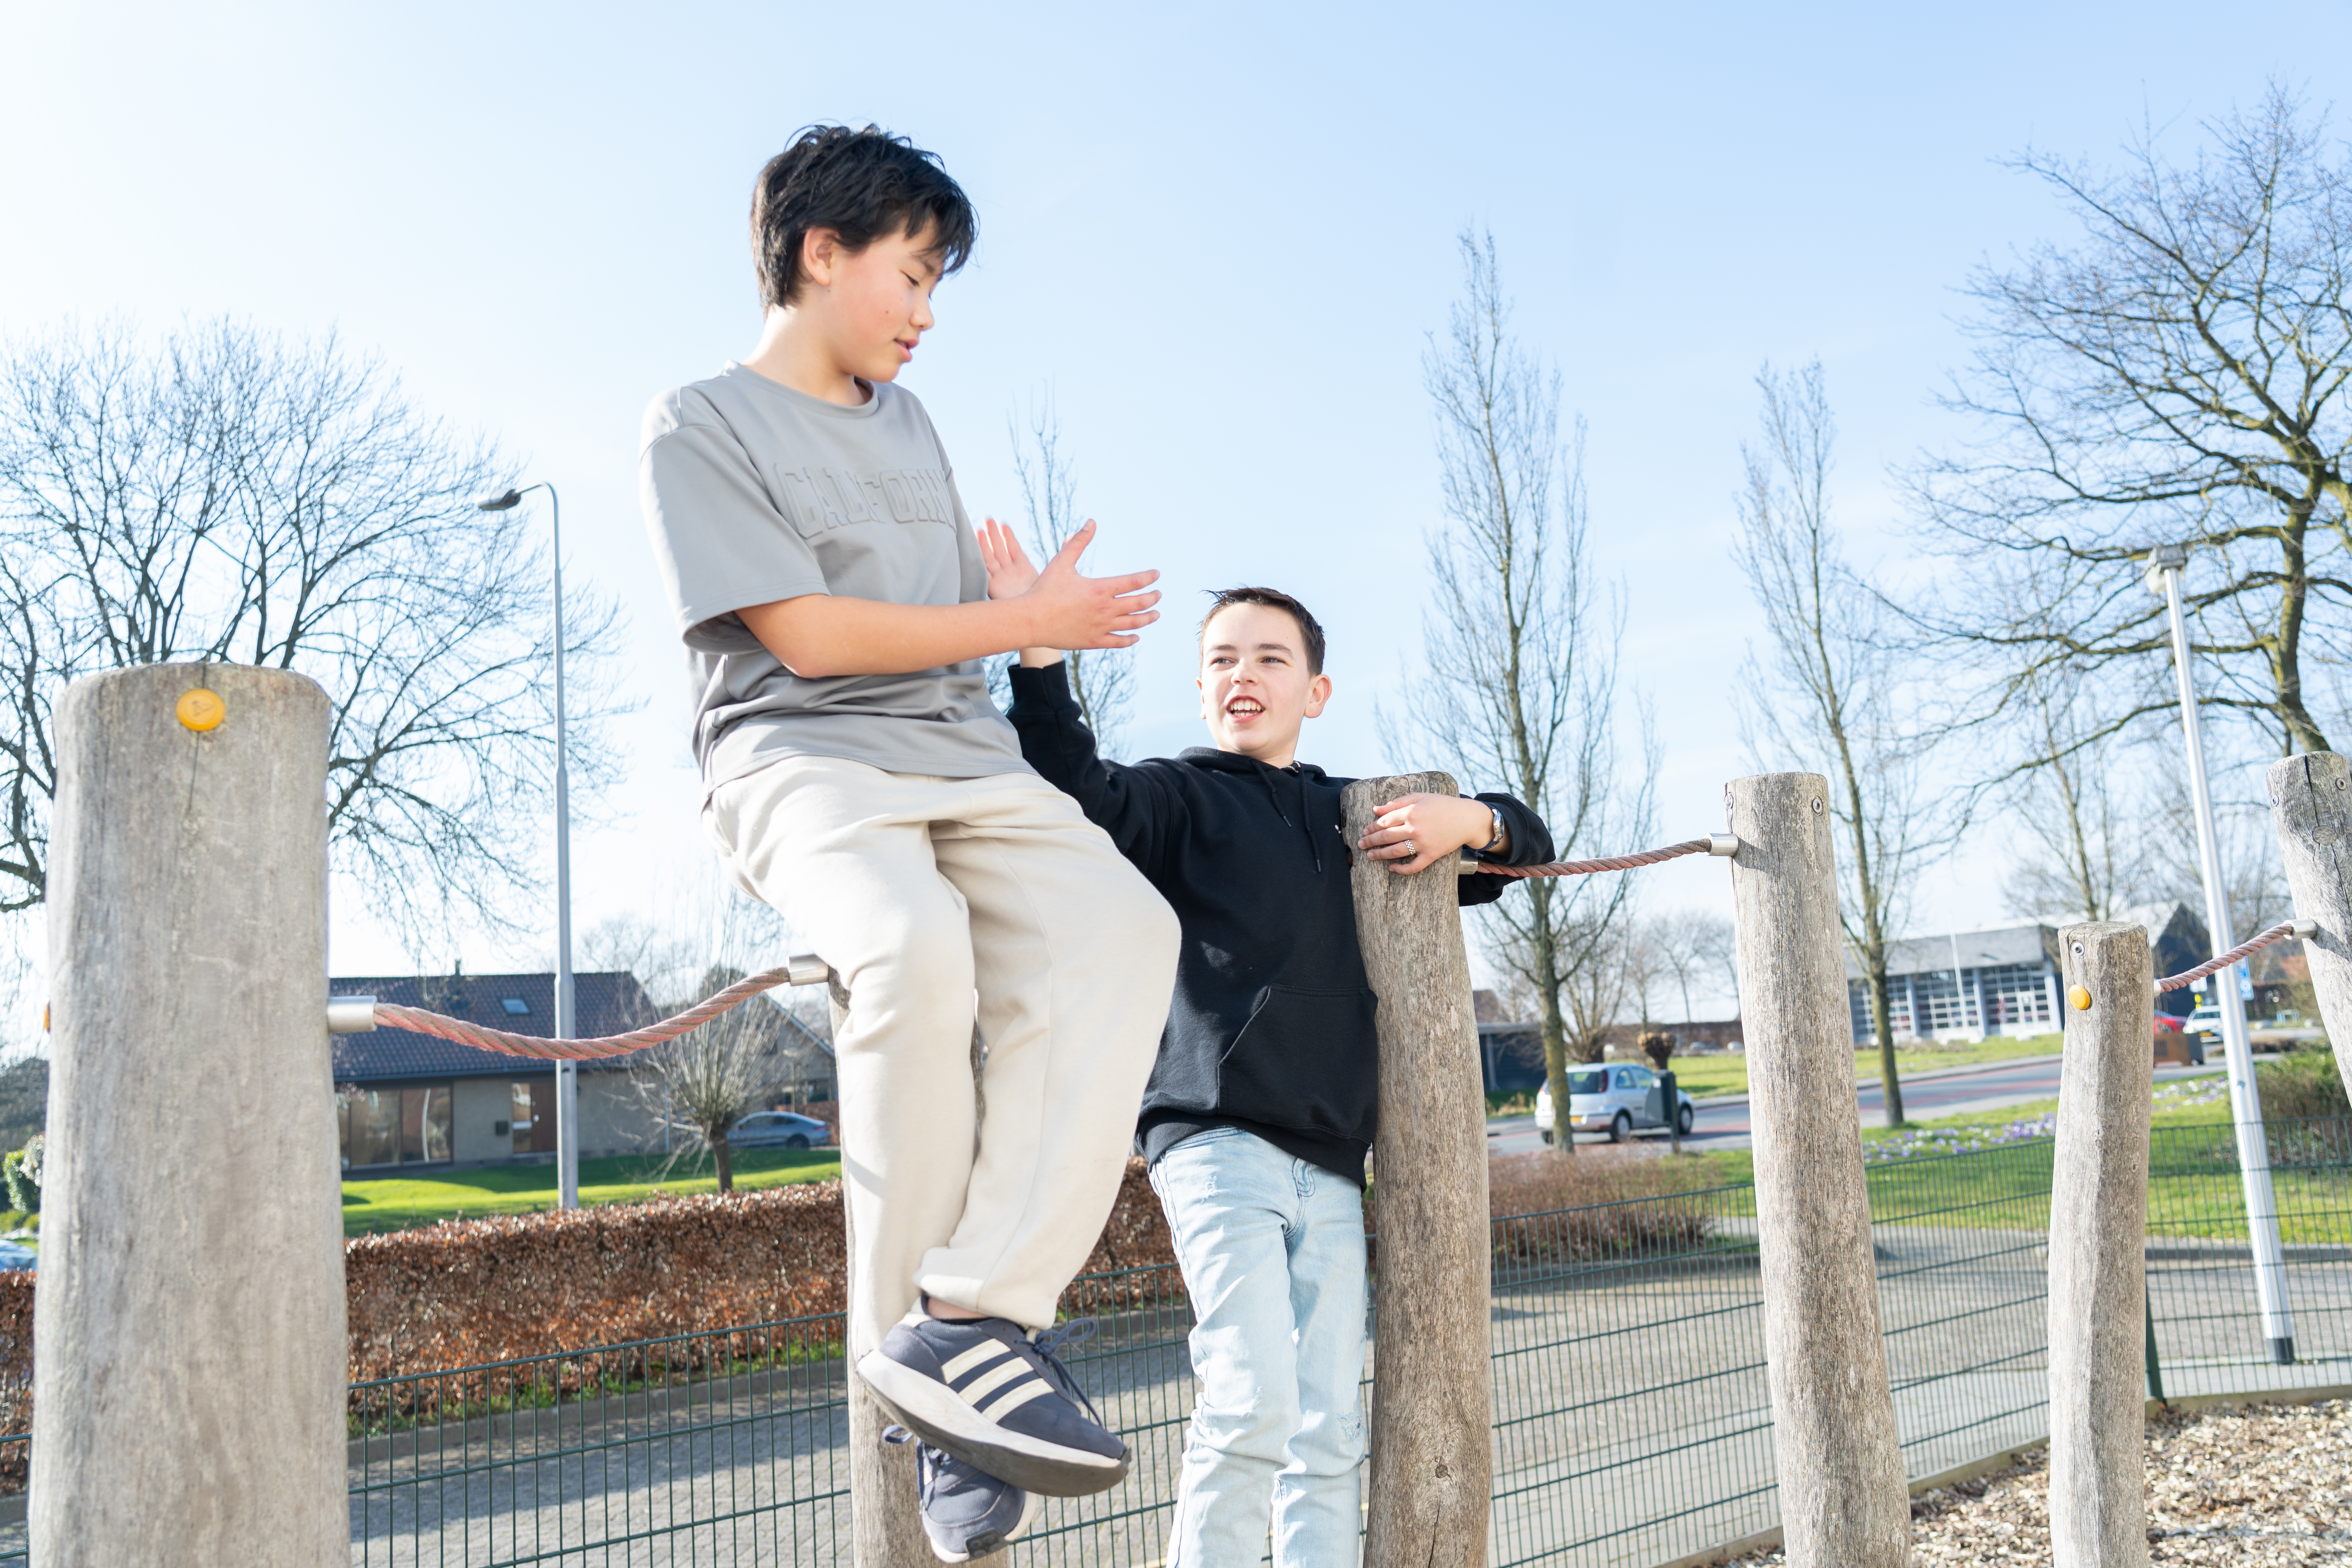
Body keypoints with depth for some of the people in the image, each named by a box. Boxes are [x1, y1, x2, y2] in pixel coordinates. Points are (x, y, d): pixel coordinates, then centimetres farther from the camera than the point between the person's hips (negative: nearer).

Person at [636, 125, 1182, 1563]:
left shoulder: (905, 420, 25)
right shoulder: (702, 428, 3)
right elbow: (809, 637, -8)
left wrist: (1042, 607, 6)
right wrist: (1032, 622, -3)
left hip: (964, 757, 6)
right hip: (802, 760, -6)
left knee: (1120, 930, -24)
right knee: (917, 943, -37)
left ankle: (977, 1317, -29)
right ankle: (910, 1334, -21)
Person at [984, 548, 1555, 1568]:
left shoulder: (1354, 815, 20)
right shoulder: (1181, 796, 6)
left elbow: (1529, 844, 28)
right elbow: (1082, 795, -17)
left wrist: (1471, 822, 5)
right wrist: (1038, 651, -29)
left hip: (1332, 1164, 5)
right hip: (1217, 1139, -5)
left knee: (1329, 1433, 5)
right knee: (1253, 1400, -18)